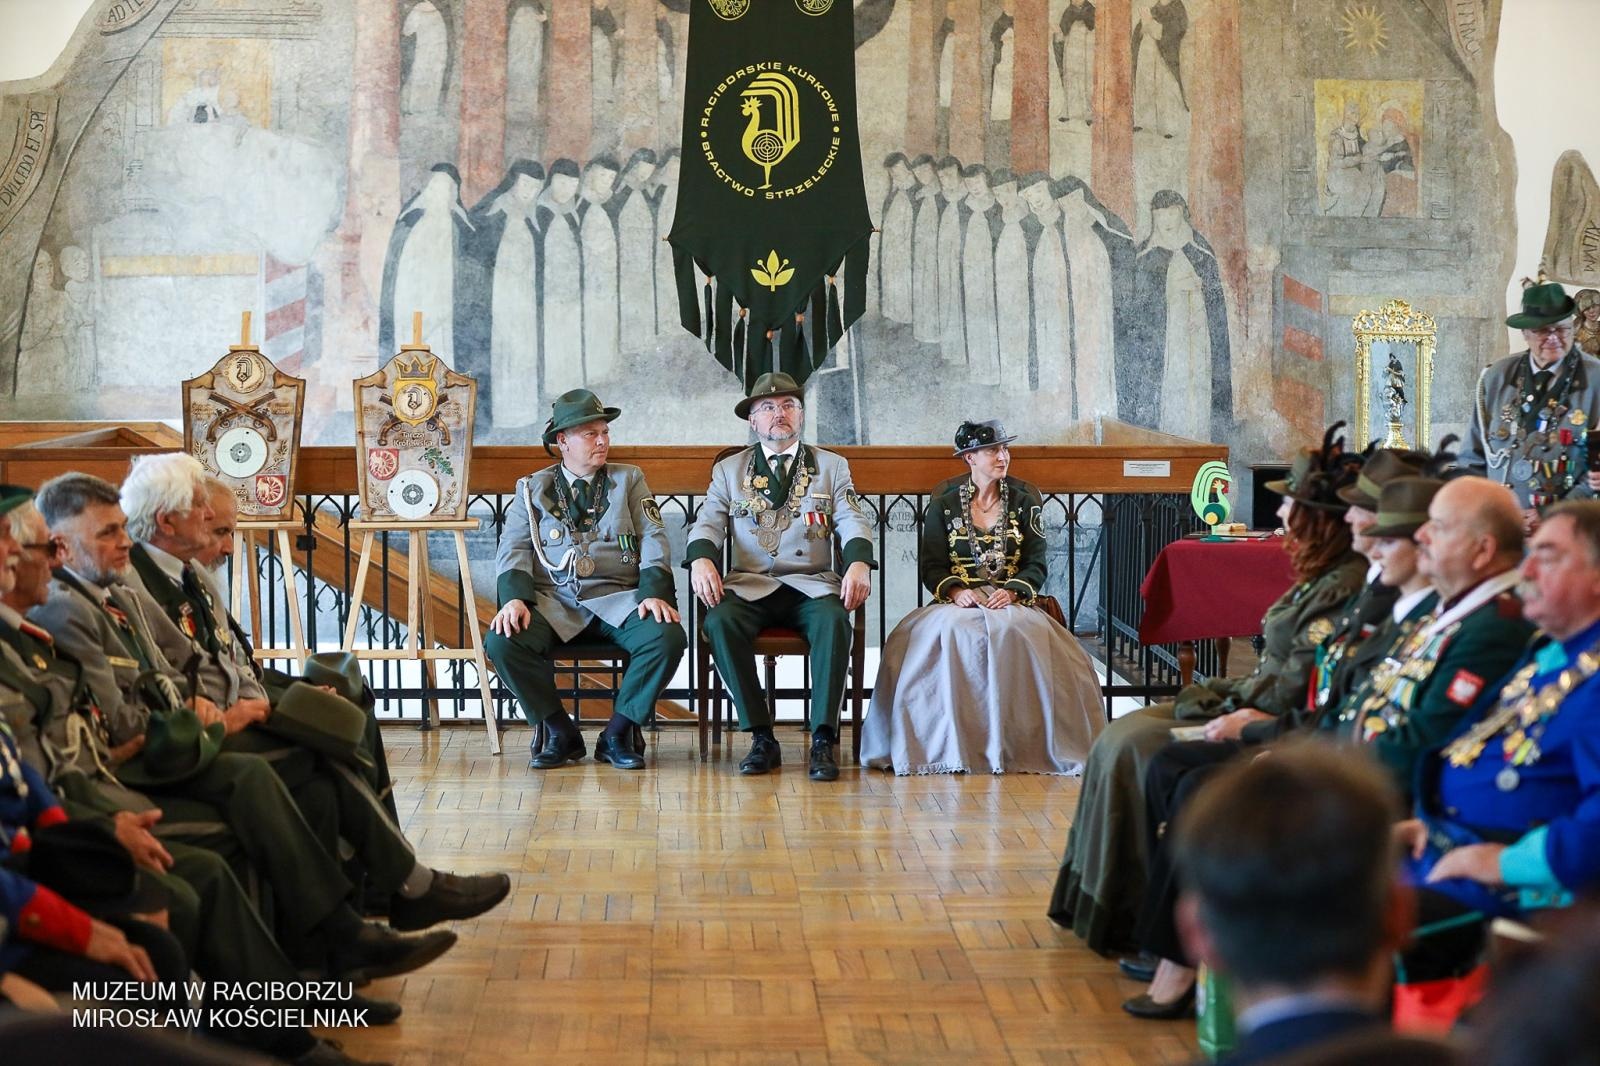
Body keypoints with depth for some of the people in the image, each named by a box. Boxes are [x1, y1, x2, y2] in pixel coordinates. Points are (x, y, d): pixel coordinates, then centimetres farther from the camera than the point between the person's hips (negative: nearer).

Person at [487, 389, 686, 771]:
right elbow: (513, 549, 5)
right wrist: (514, 599, -16)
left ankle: (618, 733, -9)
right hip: (553, 600, 0)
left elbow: (654, 540, 6)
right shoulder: (532, 488, 16)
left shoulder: (629, 480, 17)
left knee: (667, 637, -30)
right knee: (501, 642, -29)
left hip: (617, 600, 0)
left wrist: (654, 593, -13)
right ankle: (560, 732, -7)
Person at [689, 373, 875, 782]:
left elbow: (853, 523, 3)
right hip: (749, 586, 1)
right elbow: (708, 524, 5)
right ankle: (761, 738, -25)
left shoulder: (832, 467, 16)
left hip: (811, 585, -1)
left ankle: (823, 740, -31)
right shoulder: (728, 471, 17)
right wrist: (701, 560, -19)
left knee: (834, 621, -35)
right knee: (720, 622, -32)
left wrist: (859, 563, -20)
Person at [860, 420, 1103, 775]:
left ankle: (1018, 744, -29)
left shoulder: (1025, 499, 12)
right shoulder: (944, 502, 10)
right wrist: (956, 590, -17)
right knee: (949, 631, -36)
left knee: (1014, 631, -37)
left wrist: (1012, 592, -15)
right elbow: (932, 566, 4)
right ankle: (952, 746, -31)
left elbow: (1036, 564, 5)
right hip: (957, 602, 0)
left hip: (1011, 602, 0)